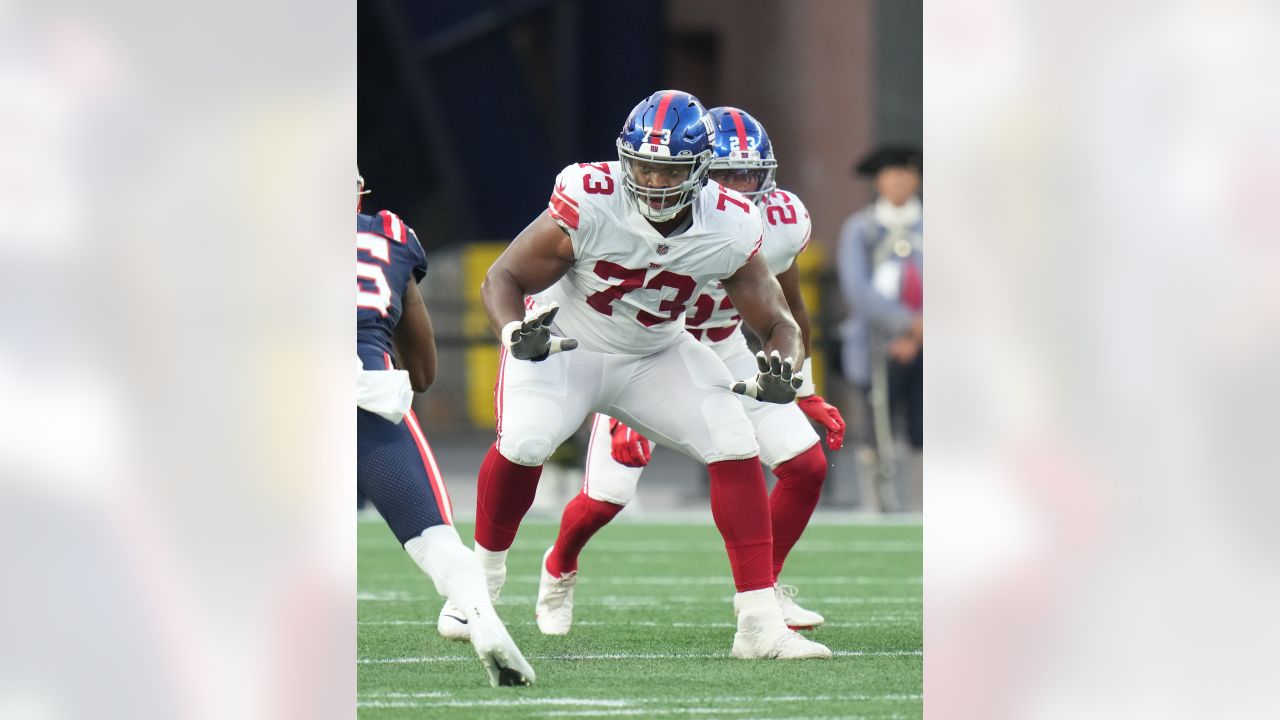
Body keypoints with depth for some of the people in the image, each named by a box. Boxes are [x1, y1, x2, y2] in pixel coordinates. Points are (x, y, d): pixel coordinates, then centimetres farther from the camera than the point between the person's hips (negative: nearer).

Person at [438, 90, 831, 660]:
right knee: (523, 442, -27)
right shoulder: (590, 202, -30)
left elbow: (777, 323, -9)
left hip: (655, 355, 3)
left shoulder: (729, 229, -20)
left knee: (735, 446, -14)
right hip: (563, 343, -3)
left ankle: (760, 623, -9)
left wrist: (781, 367, -33)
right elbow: (503, 278, -21)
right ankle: (482, 582, 1)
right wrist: (516, 331, -43)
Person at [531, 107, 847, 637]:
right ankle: (558, 571, 25)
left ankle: (765, 587, 12)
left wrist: (805, 394, 11)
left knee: (807, 467, -8)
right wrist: (622, 410, -29)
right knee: (605, 497, -9)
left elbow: (787, 310, 5)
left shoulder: (782, 223, -15)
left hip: (724, 354, 4)